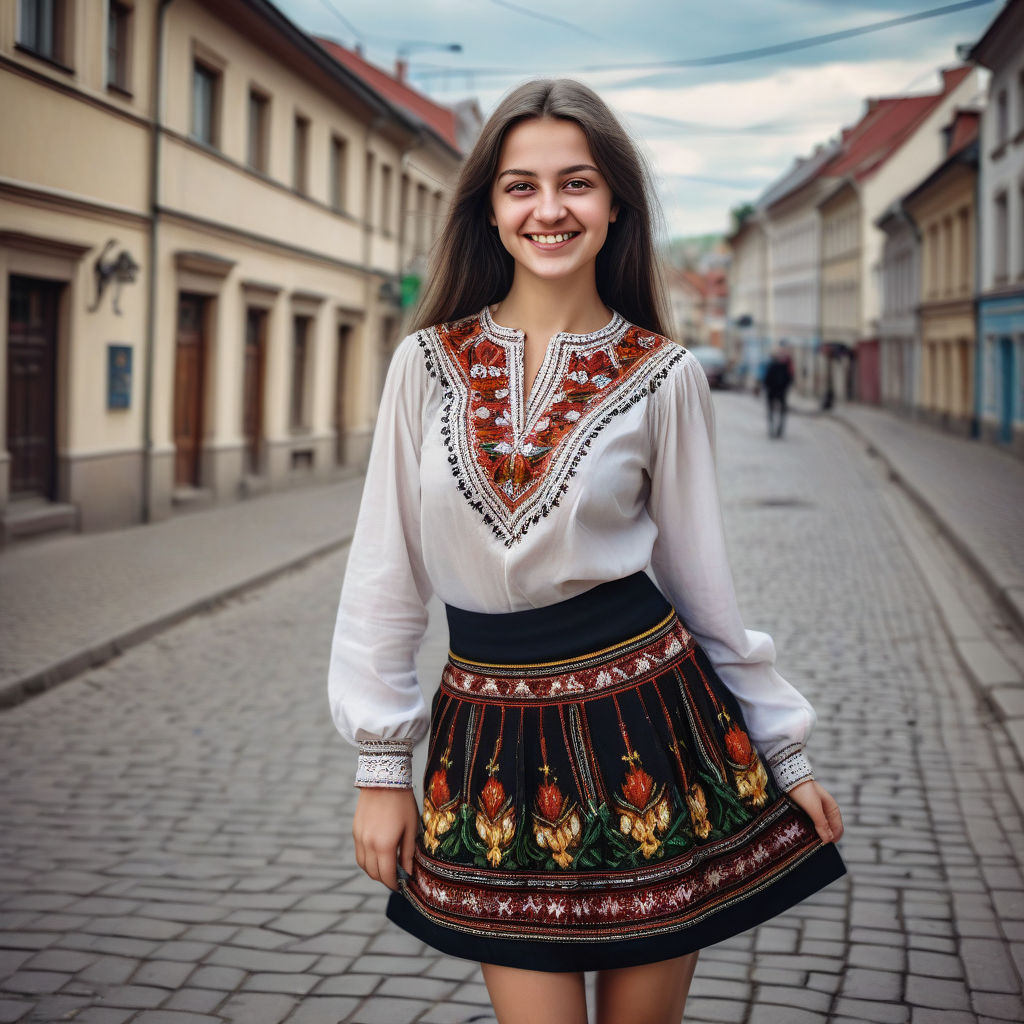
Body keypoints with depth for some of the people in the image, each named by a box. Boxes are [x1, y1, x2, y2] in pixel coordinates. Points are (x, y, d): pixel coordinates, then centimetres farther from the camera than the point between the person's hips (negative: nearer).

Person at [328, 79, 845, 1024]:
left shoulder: (662, 375, -1)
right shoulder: (430, 362, 0)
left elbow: (701, 577, 5)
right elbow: (387, 570, 3)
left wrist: (785, 752, 8)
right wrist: (382, 765, 1)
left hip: (646, 718, 0)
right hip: (492, 741, 1)